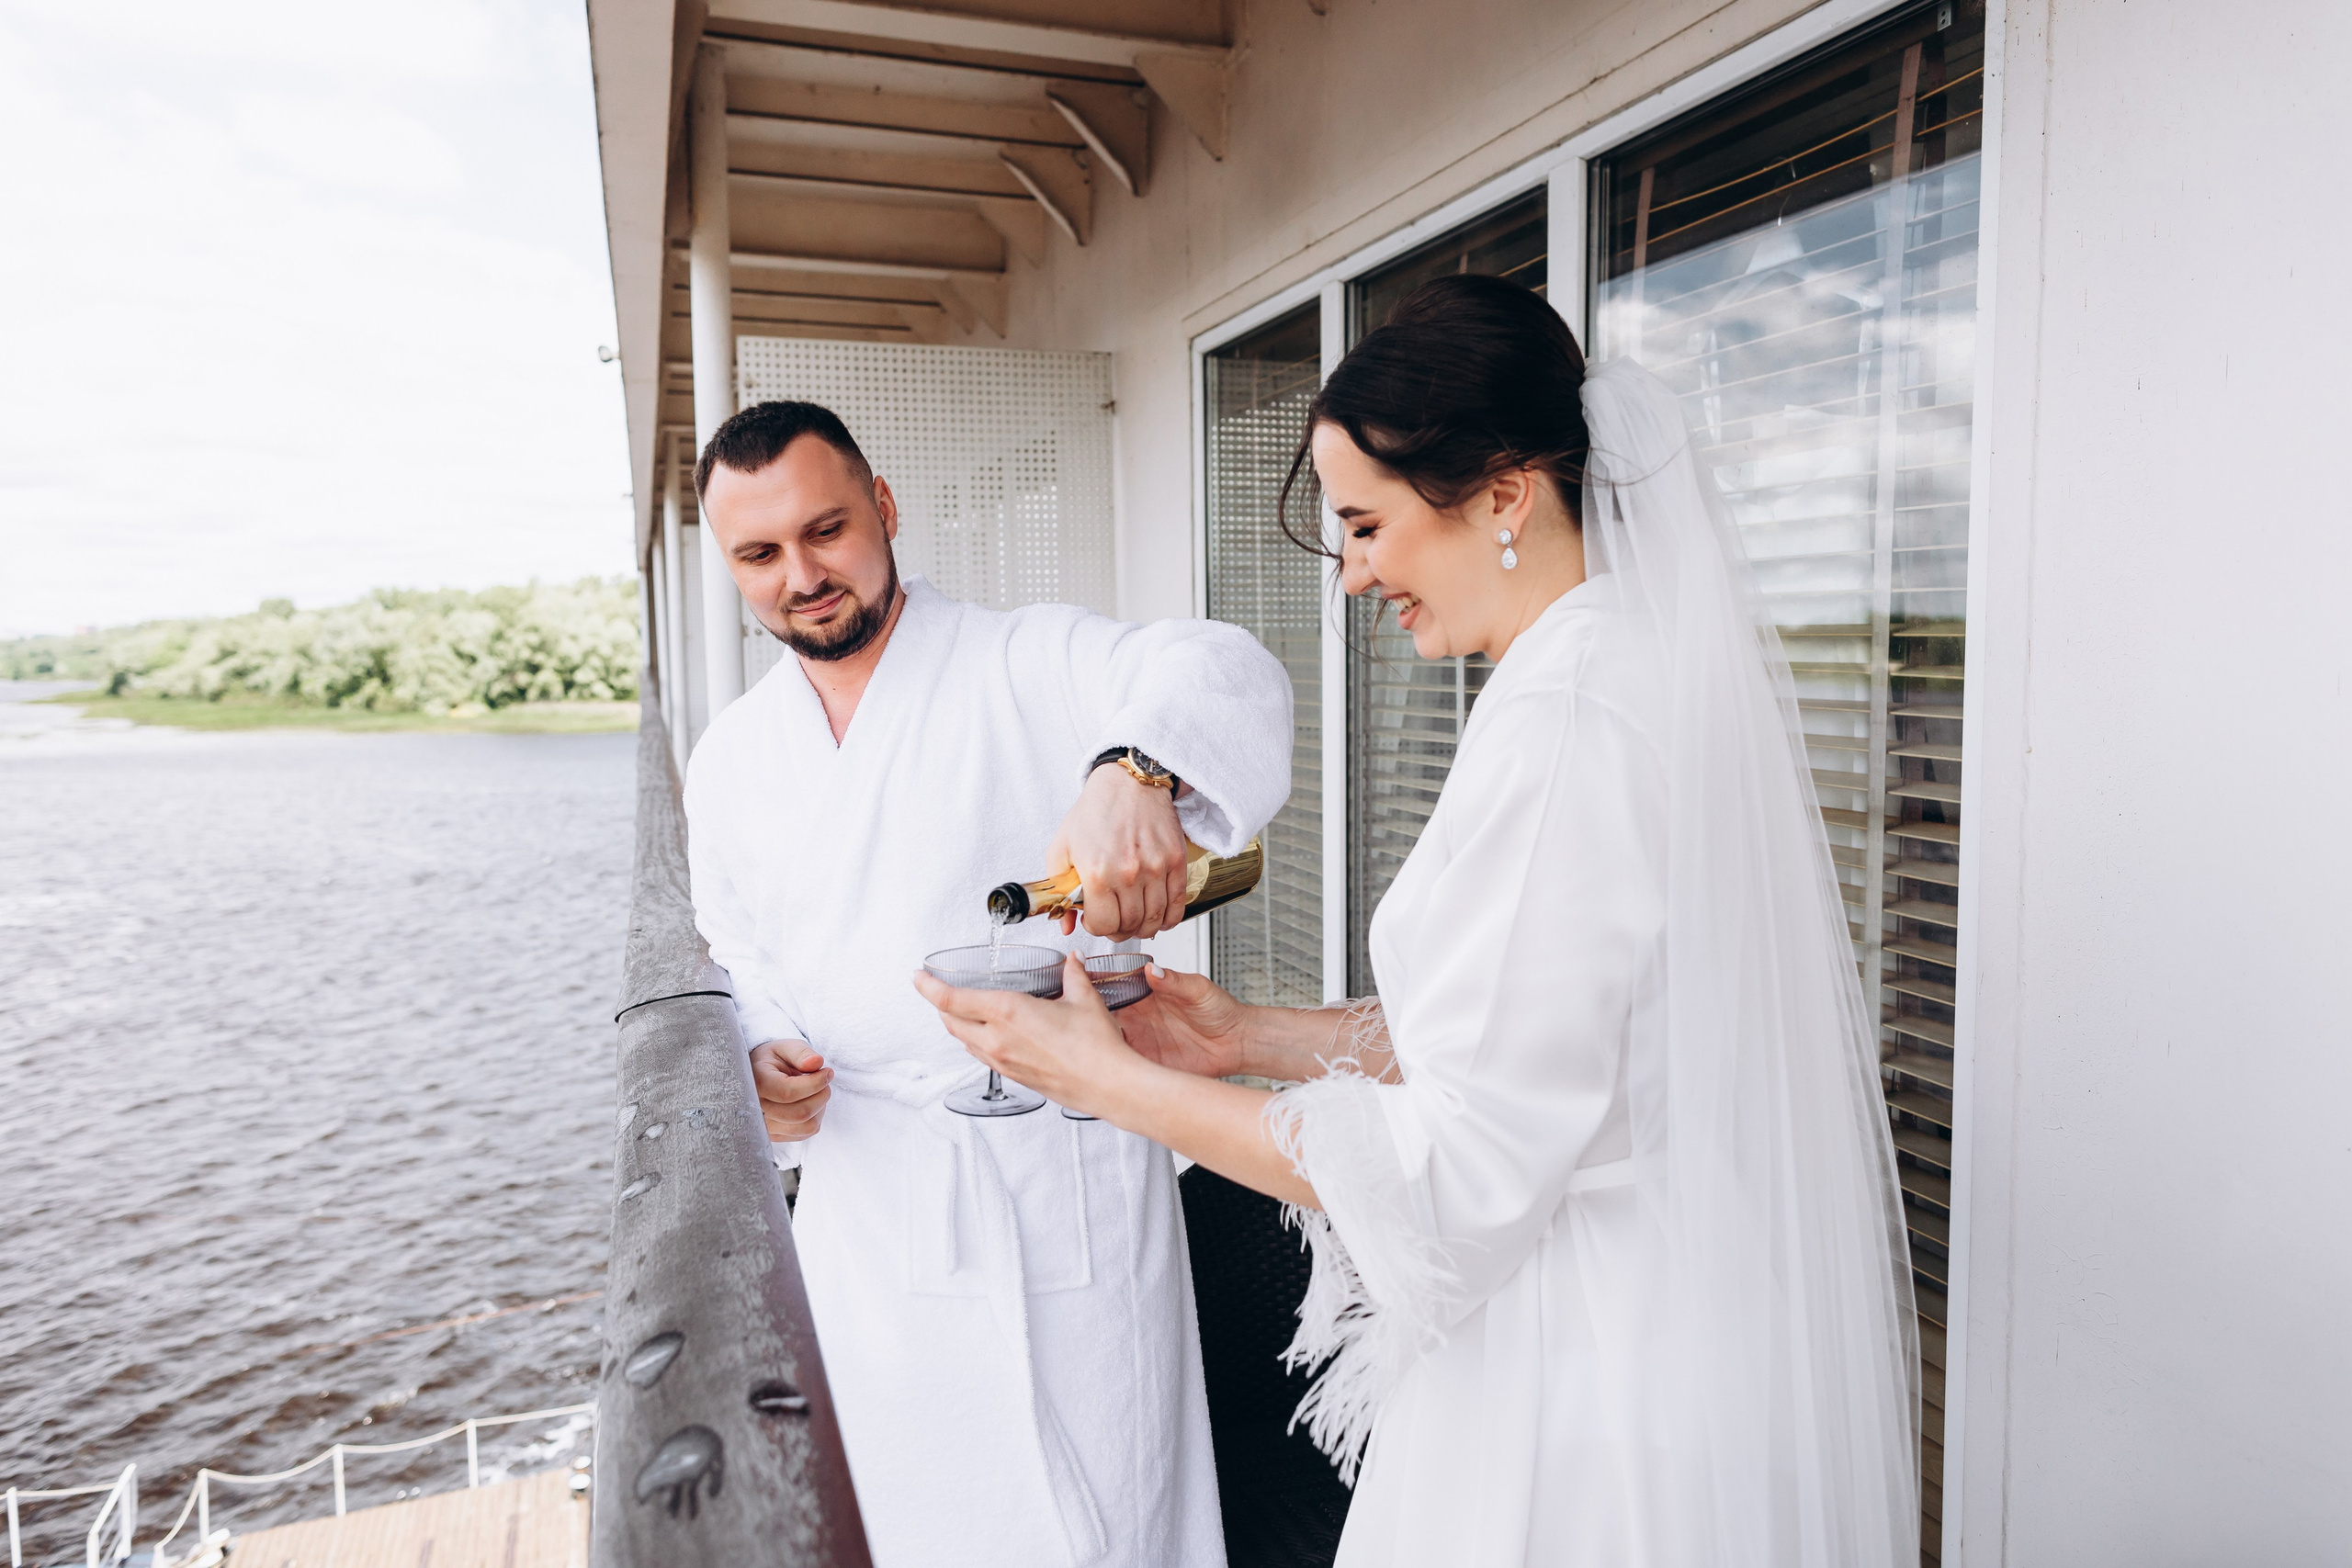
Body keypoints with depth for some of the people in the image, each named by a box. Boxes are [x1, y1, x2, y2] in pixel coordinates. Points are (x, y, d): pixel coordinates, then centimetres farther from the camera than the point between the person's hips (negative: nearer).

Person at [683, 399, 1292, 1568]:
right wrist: (763, 1060, -4)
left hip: (1070, 1191, -4)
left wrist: (1135, 772, -48)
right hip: (866, 1209, 4)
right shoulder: (729, 759, 10)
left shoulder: (1030, 663, -7)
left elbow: (1216, 670, -26)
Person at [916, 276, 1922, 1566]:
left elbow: (1462, 1174, -24)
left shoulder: (1567, 720, -25)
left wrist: (1114, 1082, -17)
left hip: (1594, 1393, -9)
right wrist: (1255, 1038, 6)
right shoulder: (1664, 669, 6)